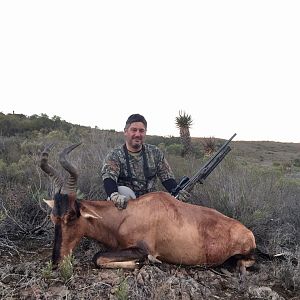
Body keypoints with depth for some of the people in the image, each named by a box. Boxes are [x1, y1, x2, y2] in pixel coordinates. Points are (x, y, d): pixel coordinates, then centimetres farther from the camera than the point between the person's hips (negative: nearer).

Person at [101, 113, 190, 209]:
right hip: (124, 205, -2)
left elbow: (167, 177, 6)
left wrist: (177, 193, -17)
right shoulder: (114, 156, -3)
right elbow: (108, 178, -20)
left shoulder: (155, 153, 8)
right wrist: (114, 195, -43)